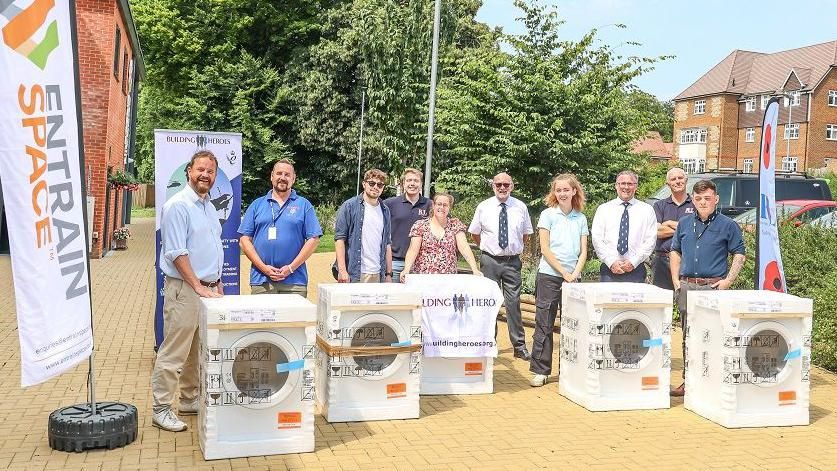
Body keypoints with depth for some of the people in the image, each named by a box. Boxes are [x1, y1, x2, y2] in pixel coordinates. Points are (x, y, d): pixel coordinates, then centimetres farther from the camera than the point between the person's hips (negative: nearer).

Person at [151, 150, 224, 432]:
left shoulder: (208, 206, 16)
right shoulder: (178, 206, -11)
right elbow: (176, 253, -17)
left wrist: (216, 282, 18)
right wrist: (198, 286, -19)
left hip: (207, 287, 9)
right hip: (185, 289, -9)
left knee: (200, 351, 15)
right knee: (174, 353, -4)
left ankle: (190, 400, 26)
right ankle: (161, 409, 3)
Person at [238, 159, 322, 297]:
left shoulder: (304, 205, 8)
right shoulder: (257, 205, 12)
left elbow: (313, 240, 1)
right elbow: (245, 239, 7)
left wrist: (291, 268, -8)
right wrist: (264, 268, -6)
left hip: (294, 281, -1)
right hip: (261, 281, 1)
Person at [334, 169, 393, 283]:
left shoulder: (385, 211, 14)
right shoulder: (349, 206, -1)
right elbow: (339, 238, -5)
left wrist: (389, 274, 12)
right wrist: (342, 270, -12)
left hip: (378, 274, 5)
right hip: (354, 274, -4)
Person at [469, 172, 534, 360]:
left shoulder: (521, 207, 2)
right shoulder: (483, 207, 0)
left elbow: (526, 234, 14)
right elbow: (474, 233, 11)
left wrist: (515, 248, 11)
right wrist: (488, 247, 10)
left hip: (512, 261, 0)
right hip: (490, 260, 0)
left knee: (513, 303, 0)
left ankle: (519, 346, 8)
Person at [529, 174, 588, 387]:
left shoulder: (581, 219, 10)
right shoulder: (548, 214, 0)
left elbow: (583, 252, 8)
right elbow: (545, 249, -5)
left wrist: (575, 273, -8)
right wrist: (564, 273, -10)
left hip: (572, 278, 3)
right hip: (549, 276, -3)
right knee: (544, 324, -1)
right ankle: (540, 371, 5)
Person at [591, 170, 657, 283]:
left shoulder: (647, 210, 8)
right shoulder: (603, 209, 9)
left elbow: (650, 240, 2)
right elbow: (597, 239, 2)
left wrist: (633, 262, -9)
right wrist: (611, 262, -9)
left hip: (635, 270, 0)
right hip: (608, 269, 0)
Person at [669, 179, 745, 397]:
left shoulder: (727, 225, 2)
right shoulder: (684, 223, 13)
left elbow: (739, 255, 3)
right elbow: (675, 252, 20)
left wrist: (728, 280, -7)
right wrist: (676, 279, 9)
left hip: (713, 287, -4)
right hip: (686, 286, 4)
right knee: (688, 335, 9)